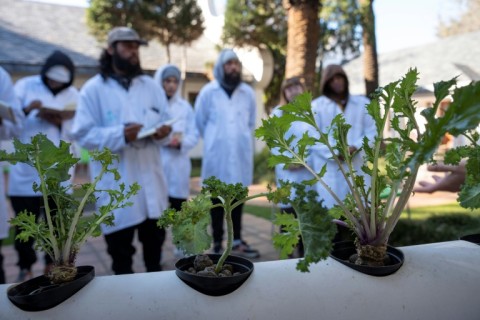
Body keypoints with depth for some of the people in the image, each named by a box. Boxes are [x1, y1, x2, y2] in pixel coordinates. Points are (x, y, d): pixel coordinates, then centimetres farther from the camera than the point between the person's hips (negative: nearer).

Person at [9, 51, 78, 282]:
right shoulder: (25, 85, 3)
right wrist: (25, 110, -22)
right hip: (26, 169, -1)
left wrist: (60, 123, -17)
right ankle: (25, 266, 19)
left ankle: (52, 263, 23)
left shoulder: (73, 94, 7)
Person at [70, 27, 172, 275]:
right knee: (120, 247, 7)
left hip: (150, 178, 4)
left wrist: (162, 132, -12)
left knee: (155, 239, 15)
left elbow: (164, 122, 12)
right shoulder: (94, 88, -2)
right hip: (116, 183, -4)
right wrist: (120, 135, -23)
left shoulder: (151, 86, 12)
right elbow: (83, 134, -9)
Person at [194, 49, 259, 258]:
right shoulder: (208, 91, -5)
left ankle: (237, 241, 21)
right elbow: (199, 122, 5)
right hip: (217, 155, -3)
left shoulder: (248, 93, 4)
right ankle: (218, 244, 14)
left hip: (241, 155, 3)